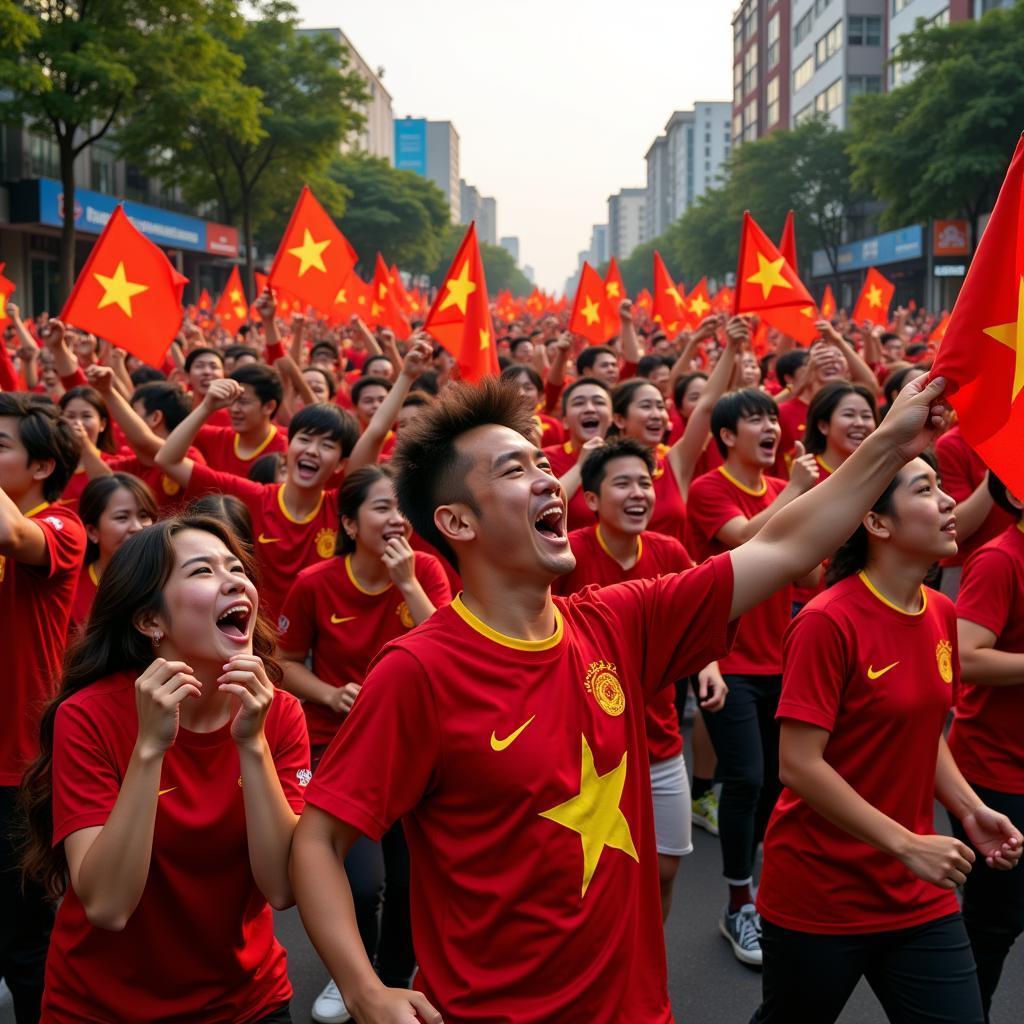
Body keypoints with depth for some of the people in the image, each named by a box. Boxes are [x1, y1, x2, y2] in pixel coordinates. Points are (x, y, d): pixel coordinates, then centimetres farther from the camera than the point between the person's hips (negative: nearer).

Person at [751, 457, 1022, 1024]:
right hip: (818, 897, -6)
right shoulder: (828, 621, -20)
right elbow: (798, 765, -21)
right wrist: (905, 844, -21)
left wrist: (969, 808, 0)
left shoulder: (941, 613, 3)